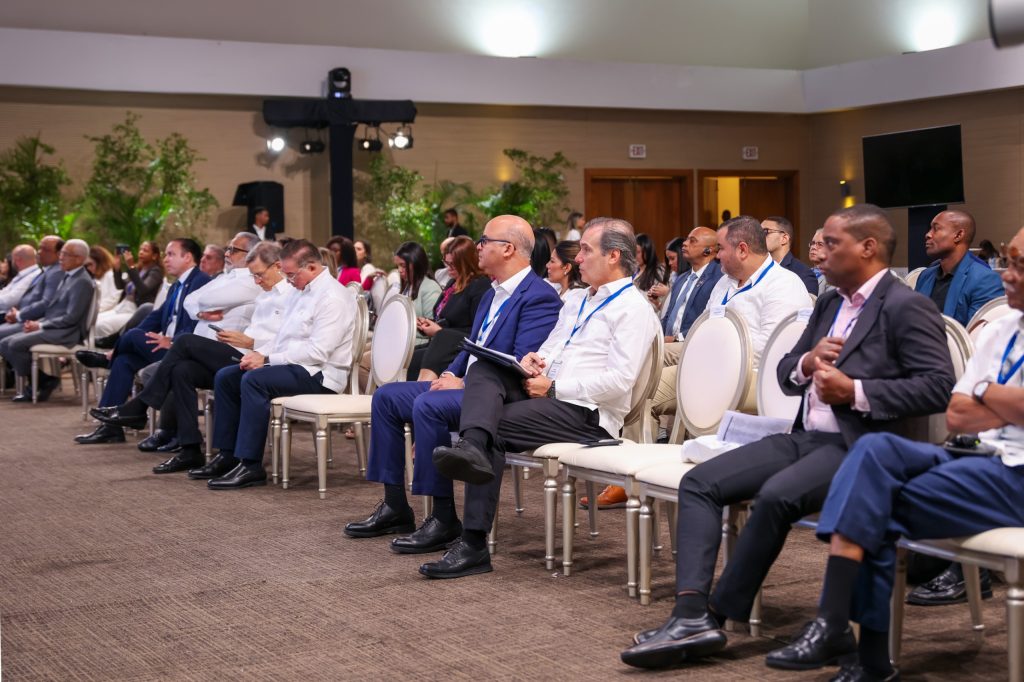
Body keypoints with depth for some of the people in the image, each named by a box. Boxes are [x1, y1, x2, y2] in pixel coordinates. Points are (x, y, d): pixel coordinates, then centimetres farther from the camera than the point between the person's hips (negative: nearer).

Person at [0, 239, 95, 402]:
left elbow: (71, 318, -19)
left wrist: (40, 325, -14)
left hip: (66, 333, -10)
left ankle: (44, 382, -4)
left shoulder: (82, 282, -14)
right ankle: (45, 380, 4)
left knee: (16, 344, -22)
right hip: (54, 328, 10)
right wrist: (37, 322, 1)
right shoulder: (67, 276, 15)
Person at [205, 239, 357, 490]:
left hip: (318, 375, -10)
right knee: (225, 377, 2)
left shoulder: (332, 297, -15)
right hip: (293, 366, 10)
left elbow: (317, 352, -23)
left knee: (254, 380, -30)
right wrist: (260, 354, 1)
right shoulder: (304, 292, 17)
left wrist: (267, 360, -19)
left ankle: (251, 466, -27)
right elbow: (283, 337, 22)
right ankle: (228, 456, 2)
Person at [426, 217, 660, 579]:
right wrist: (532, 359, 1)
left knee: (496, 426, -24)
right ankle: (472, 446, -46)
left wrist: (553, 387, -16)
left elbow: (619, 380, -18)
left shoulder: (633, 308, -6)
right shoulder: (577, 299, 24)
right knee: (483, 370, -18)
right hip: (547, 394, 8)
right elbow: (548, 347, 27)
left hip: (586, 413, -8)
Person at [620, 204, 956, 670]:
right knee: (699, 482, -8)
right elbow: (785, 374, 22)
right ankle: (690, 614, -21)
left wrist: (855, 391, -18)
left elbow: (939, 386, -15)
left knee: (777, 495, -34)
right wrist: (806, 362, -2)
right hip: (806, 438, 8)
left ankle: (716, 614, -18)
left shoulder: (906, 308, -6)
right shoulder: (829, 304, 20)